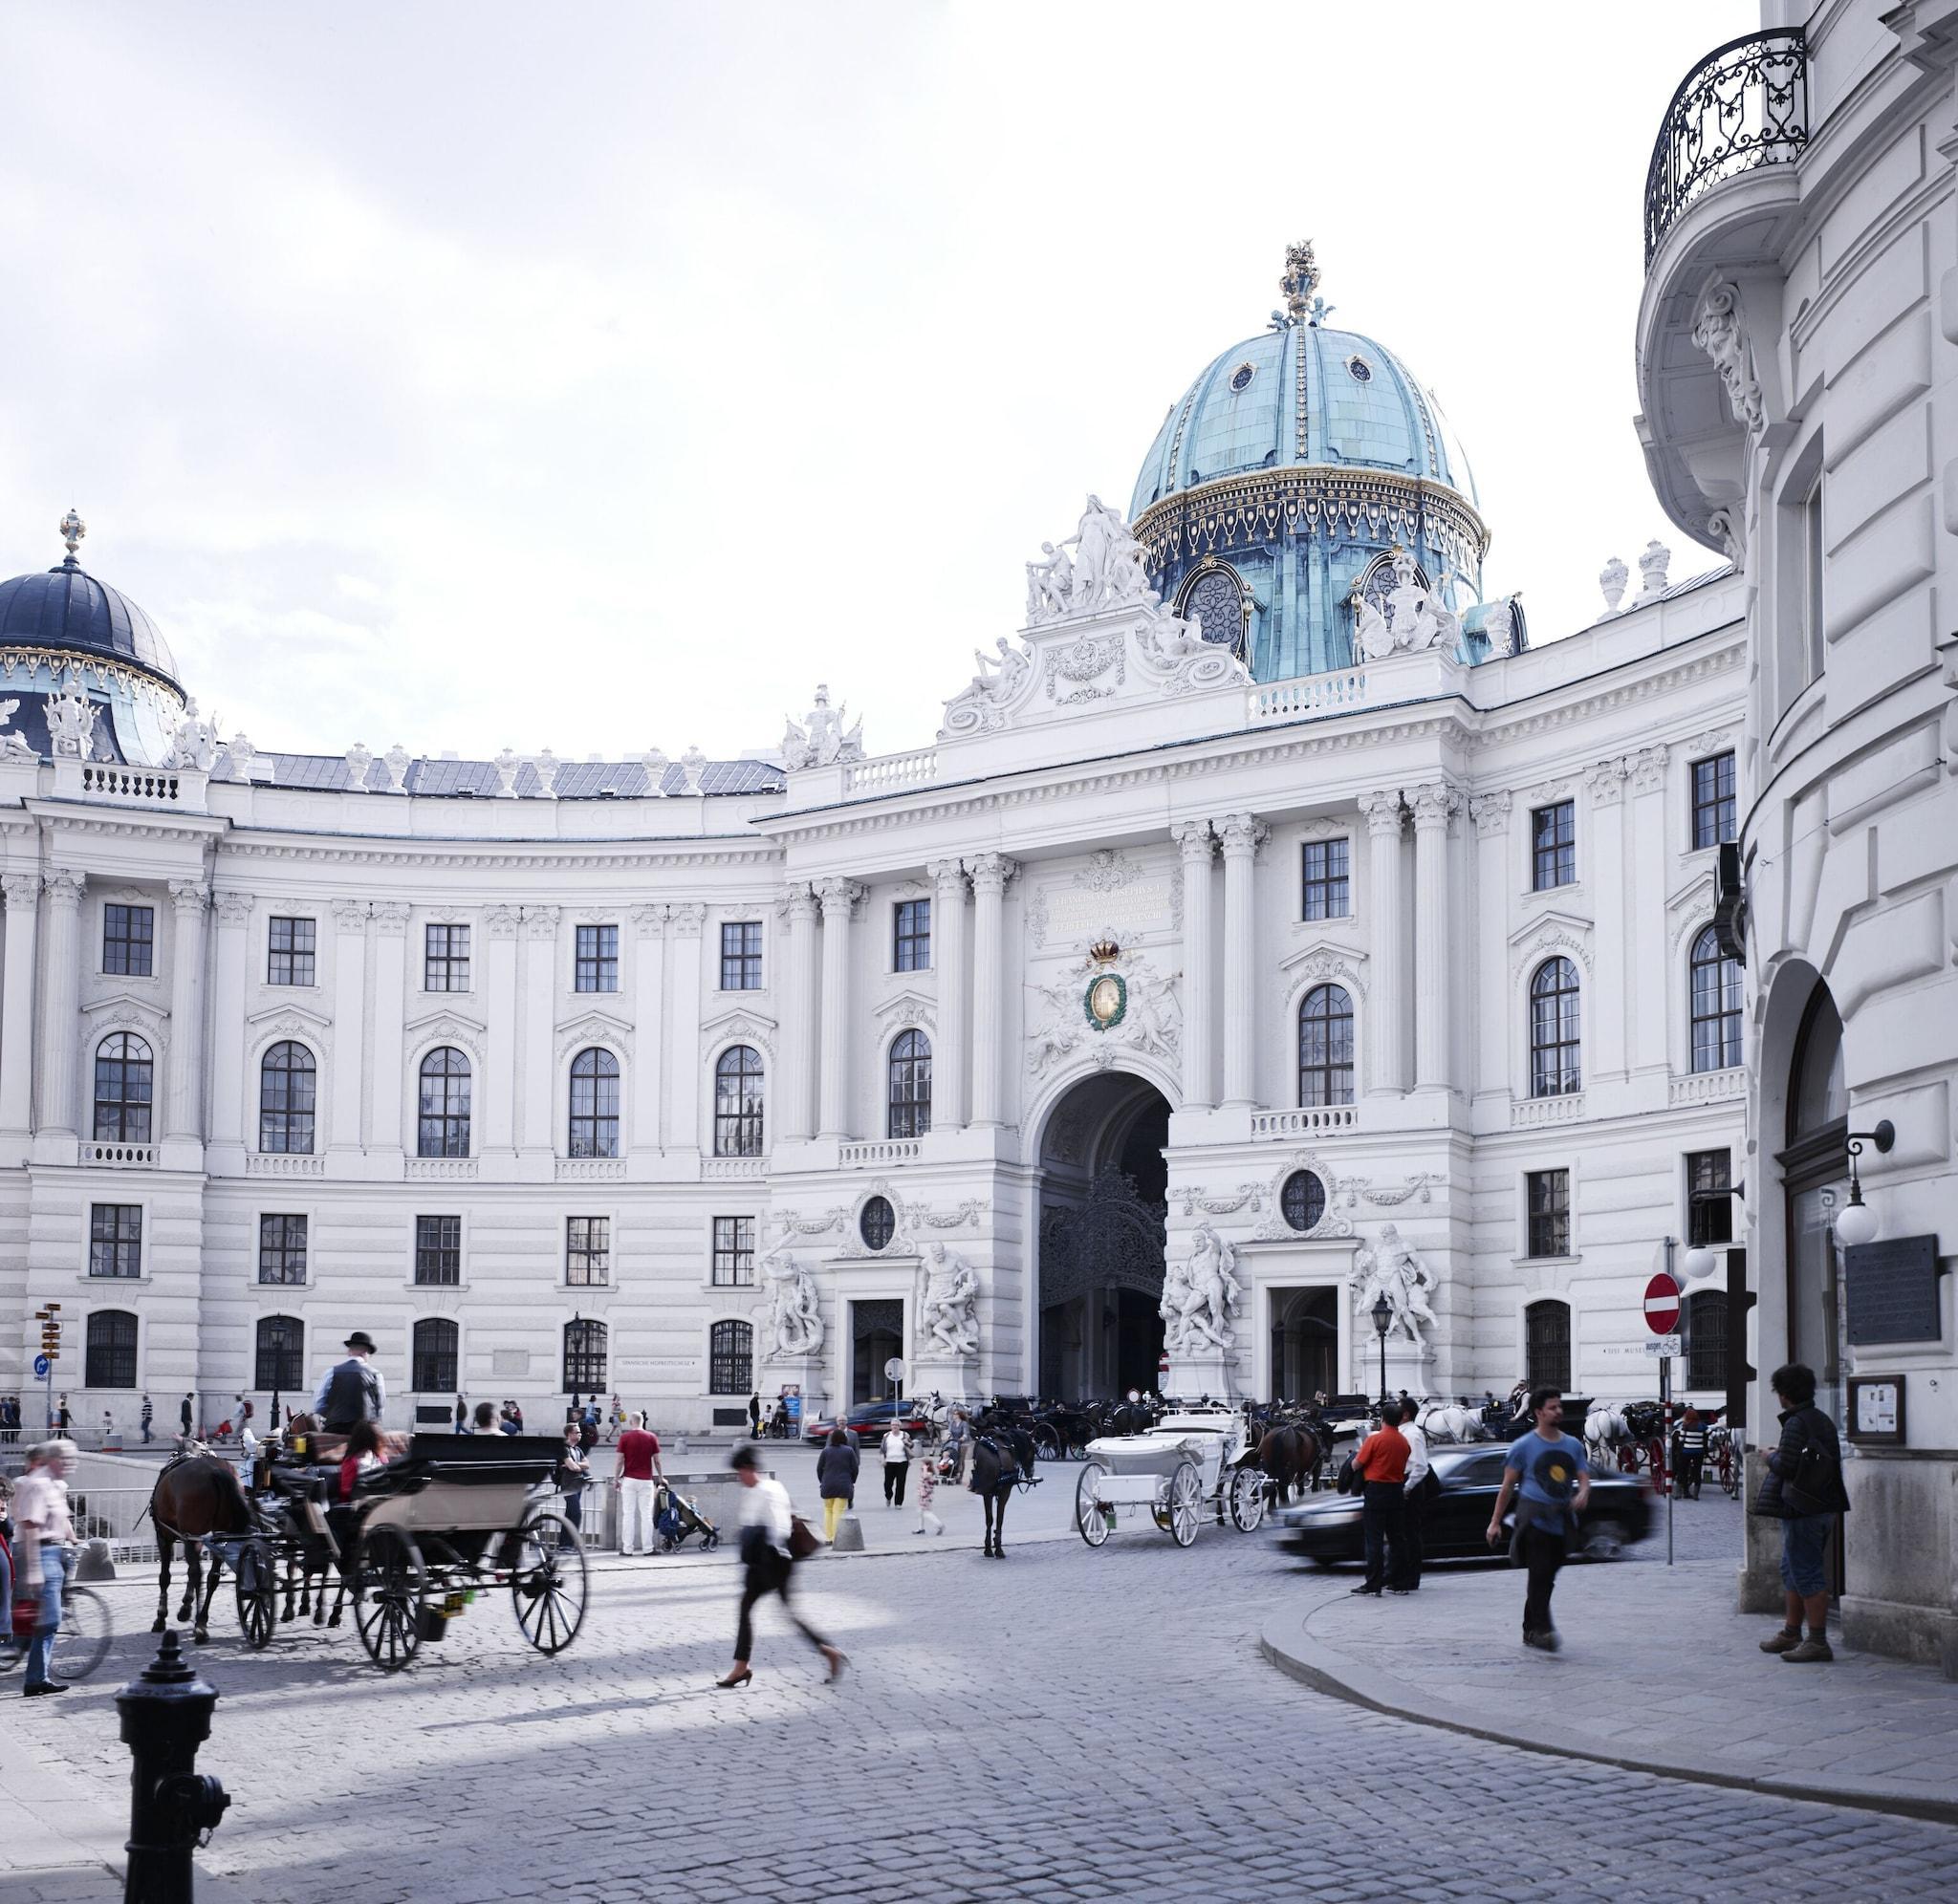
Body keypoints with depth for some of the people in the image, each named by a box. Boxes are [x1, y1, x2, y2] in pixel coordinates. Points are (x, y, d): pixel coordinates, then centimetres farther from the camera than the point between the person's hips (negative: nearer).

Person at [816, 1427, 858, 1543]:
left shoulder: (826, 1451, 0)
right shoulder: (849, 1451, -3)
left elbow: (819, 1468, 3)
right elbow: (855, 1468, -1)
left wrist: (822, 1481, 16)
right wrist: (852, 1482, 13)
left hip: (827, 1485, 1)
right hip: (843, 1485, -1)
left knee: (828, 1510, 13)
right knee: (838, 1511, -1)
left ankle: (828, 1537, 11)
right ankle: (836, 1539, -7)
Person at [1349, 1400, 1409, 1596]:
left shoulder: (1375, 1439, -12)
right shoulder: (1404, 1442, 6)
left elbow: (1356, 1465, -8)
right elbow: (1403, 1467, 13)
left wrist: (1358, 1452, 11)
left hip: (1376, 1490, -6)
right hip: (1397, 1491, 6)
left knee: (1374, 1539, -4)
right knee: (1396, 1537, 14)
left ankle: (1373, 1584, -6)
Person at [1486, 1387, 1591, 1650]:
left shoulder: (1573, 1446, 14)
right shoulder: (1524, 1446, -1)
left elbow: (1584, 1478, 12)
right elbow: (1507, 1485, 2)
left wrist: (1582, 1495, -12)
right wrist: (1495, 1522, 0)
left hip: (1562, 1521, 5)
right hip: (1534, 1518, -5)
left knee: (1545, 1579, 11)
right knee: (1540, 1575, -16)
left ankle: (1530, 1631, 22)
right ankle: (1543, 1629, -22)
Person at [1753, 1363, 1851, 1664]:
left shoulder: (1796, 1424, -17)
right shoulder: (1823, 1421, 12)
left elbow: (1785, 1467, -22)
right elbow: (1831, 1463, 16)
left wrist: (1771, 1457, -1)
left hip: (1801, 1511, -10)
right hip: (1824, 1507, 10)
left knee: (1807, 1575, -5)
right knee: (1791, 1571, 19)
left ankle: (1818, 1641, -4)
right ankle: (1791, 1633, 26)